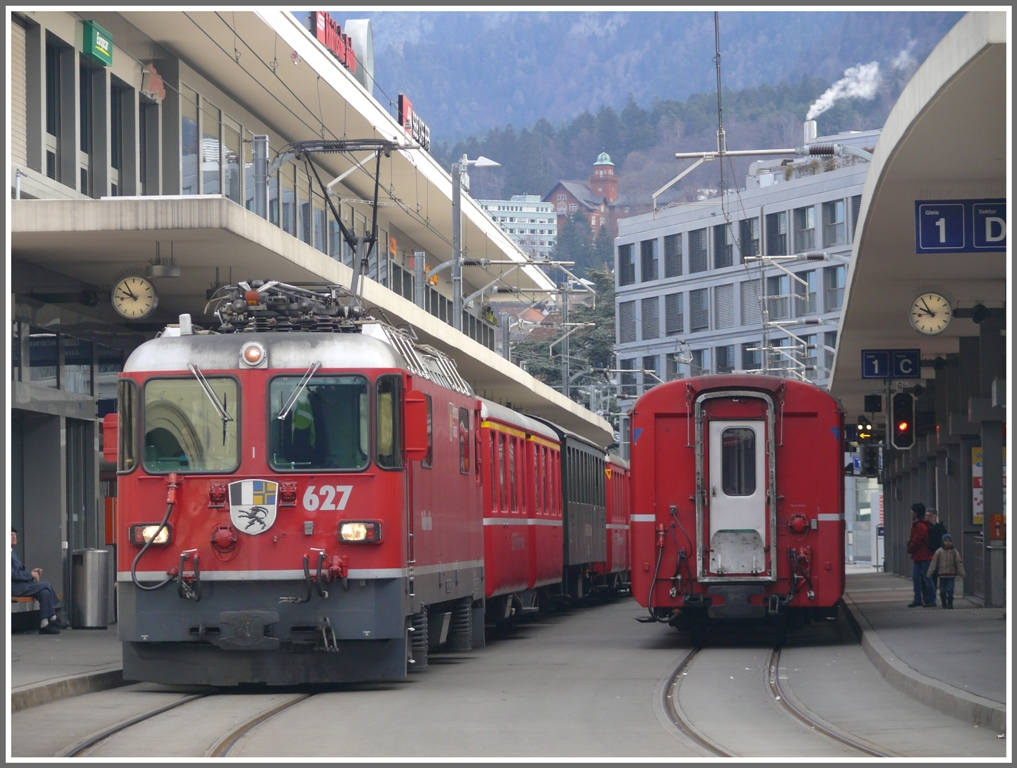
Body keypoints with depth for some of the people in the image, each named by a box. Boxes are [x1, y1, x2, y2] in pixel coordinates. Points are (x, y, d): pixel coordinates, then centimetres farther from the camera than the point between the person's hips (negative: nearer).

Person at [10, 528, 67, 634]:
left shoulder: (12, 552, 20)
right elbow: (12, 574, -20)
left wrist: (32, 572, 4)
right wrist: (31, 574, -13)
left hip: (20, 586, 10)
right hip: (14, 587, -10)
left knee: (44, 592, -8)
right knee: (45, 585, -13)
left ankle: (44, 624, -9)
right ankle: (53, 618, -4)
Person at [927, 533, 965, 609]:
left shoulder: (954, 552, 3)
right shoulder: (939, 552, 0)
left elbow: (959, 563, 5)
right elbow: (934, 562, 0)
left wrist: (962, 574, 2)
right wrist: (929, 573, -4)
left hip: (951, 574, 0)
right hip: (942, 574, 0)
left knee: (950, 589, -9)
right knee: (942, 590, 3)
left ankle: (950, 603, -1)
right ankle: (944, 603, 19)